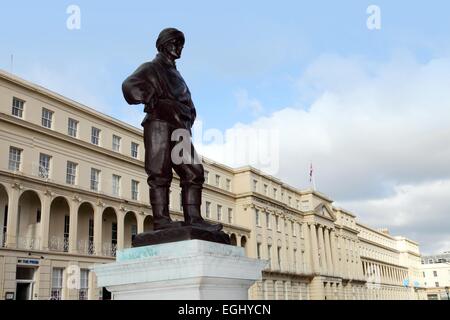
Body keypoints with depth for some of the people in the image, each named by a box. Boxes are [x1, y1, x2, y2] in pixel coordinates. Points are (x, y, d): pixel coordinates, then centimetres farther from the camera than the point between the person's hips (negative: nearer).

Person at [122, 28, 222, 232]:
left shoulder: (175, 74, 31)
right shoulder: (151, 68, 8)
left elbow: (187, 103, 38)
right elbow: (129, 87, -11)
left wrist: (187, 124, 18)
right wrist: (155, 102, -12)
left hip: (180, 131, 8)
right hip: (159, 126, -8)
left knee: (193, 173, -3)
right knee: (160, 174, -12)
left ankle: (193, 218, -7)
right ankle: (161, 219, -15)